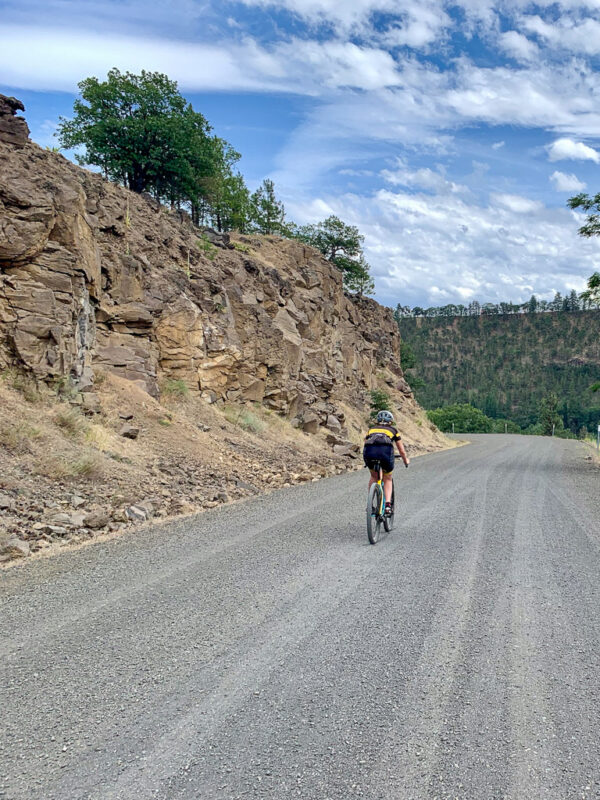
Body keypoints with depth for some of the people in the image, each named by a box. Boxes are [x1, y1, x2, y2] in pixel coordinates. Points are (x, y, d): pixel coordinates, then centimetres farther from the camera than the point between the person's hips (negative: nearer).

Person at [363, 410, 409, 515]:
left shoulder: (371, 429, 34)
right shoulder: (393, 430, 30)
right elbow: (401, 450, 37)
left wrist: (366, 461, 55)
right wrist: (406, 460, 56)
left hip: (369, 451, 2)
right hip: (386, 450, -1)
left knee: (374, 477, 28)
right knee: (387, 479, 22)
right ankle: (388, 504, 5)